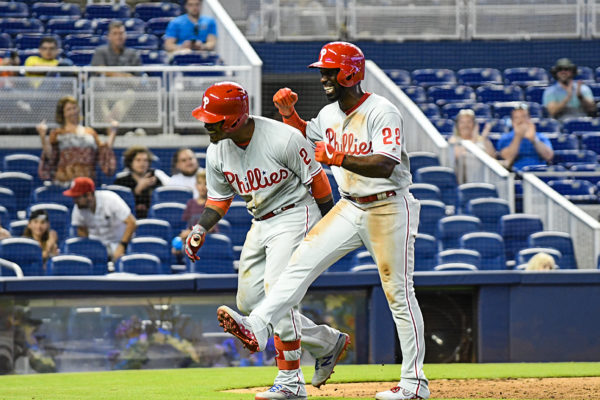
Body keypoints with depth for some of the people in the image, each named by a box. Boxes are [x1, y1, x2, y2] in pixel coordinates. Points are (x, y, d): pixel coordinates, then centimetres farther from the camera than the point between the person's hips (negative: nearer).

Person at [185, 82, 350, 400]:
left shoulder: (283, 139, -23)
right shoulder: (217, 151, -3)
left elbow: (316, 180, -11)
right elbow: (218, 199, 10)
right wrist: (200, 229, -8)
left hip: (294, 216, -8)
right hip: (261, 225, 8)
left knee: (277, 292, -21)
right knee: (250, 302, 6)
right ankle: (328, 343, 21)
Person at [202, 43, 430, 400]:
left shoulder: (382, 112, -18)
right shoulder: (330, 114, 7)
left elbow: (385, 166, -29)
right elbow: (305, 133, 29)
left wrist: (337, 158, -35)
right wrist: (289, 113, 9)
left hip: (389, 208, -7)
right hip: (350, 208, 7)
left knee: (399, 293, -3)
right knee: (302, 262, -10)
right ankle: (257, 328, -21)